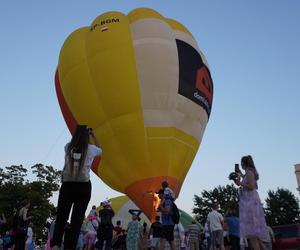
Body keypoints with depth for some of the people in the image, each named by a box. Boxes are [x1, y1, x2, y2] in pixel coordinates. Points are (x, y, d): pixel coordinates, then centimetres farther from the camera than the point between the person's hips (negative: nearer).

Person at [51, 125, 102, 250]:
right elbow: (100, 150, 24)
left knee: (61, 217, 6)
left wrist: (79, 131, 31)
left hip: (67, 185, 2)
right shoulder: (91, 149, 1)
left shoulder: (68, 147, 4)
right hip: (84, 187, -1)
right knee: (77, 219, 2)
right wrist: (93, 135, 28)